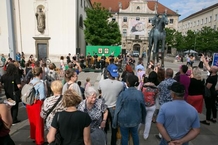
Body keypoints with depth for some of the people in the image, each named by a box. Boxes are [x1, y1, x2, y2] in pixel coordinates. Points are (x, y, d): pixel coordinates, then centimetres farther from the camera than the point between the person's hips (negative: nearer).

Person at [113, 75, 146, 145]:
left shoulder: (123, 94, -21)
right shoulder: (140, 93, -11)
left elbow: (118, 109, -15)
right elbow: (143, 107, 1)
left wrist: (115, 122, -3)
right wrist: (142, 119, 18)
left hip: (124, 119, -3)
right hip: (135, 119, 3)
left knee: (124, 136, 14)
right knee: (135, 134, 24)